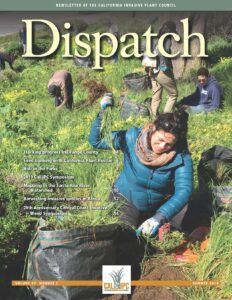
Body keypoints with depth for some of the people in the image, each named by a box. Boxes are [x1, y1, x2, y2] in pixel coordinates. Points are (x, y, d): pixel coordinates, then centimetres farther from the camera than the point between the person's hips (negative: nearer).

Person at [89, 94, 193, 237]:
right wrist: (104, 112, -31)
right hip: (125, 200, -1)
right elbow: (96, 140, -14)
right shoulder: (133, 137, -20)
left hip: (159, 206, 2)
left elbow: (183, 190, -34)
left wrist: (159, 217, -50)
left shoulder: (181, 157, -22)